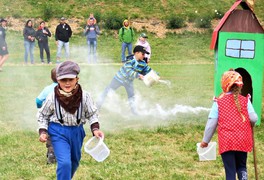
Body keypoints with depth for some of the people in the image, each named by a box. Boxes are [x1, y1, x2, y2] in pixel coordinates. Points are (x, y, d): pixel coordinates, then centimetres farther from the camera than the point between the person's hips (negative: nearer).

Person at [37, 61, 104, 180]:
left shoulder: (84, 96, -14)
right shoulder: (52, 97, -16)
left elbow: (92, 114, 0)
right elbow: (43, 115, 0)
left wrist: (95, 129, -15)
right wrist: (43, 132, -10)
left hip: (77, 131, 4)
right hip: (58, 132, -3)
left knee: (75, 161, 22)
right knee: (64, 163, -19)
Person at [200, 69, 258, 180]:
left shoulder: (218, 103, -2)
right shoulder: (245, 100, 1)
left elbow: (211, 123, -1)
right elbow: (253, 119, -5)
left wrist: (205, 140, 12)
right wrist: (250, 125, 20)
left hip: (226, 143, -2)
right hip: (243, 141, 2)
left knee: (230, 171, 3)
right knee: (241, 167, 20)